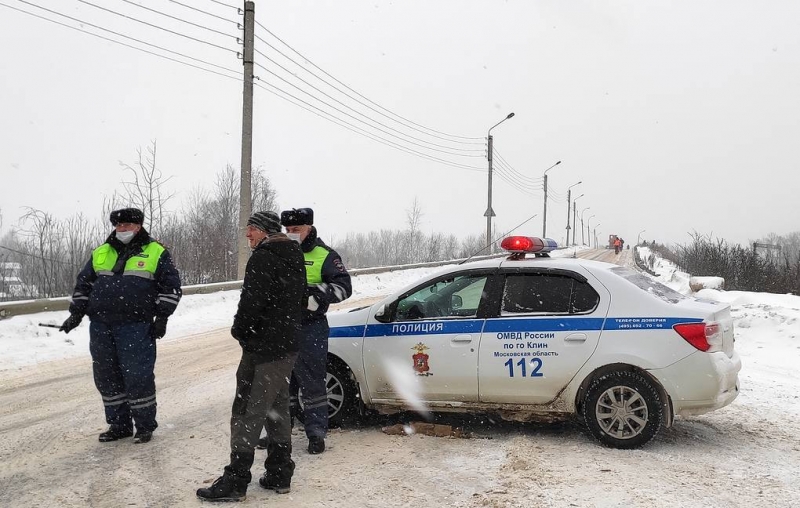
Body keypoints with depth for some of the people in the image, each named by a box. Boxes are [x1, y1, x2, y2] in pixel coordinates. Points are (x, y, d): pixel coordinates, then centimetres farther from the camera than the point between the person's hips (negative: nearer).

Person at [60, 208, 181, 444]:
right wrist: (76, 313, 12)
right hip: (100, 327, 5)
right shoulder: (100, 254, 15)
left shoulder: (156, 253, 2)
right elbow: (83, 284, 21)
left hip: (136, 328, -5)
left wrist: (162, 317, -6)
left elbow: (171, 287, 1)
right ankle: (118, 425, 22)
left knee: (138, 377, -5)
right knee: (106, 378, 9)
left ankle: (145, 425, 10)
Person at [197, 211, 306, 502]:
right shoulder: (293, 257, 15)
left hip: (263, 347, -10)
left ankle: (235, 481, -1)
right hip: (288, 345, 10)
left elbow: (252, 301, -21)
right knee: (277, 410, 16)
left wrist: (240, 330, -4)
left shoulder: (263, 258, -14)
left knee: (247, 412, -5)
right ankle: (279, 475, 21)